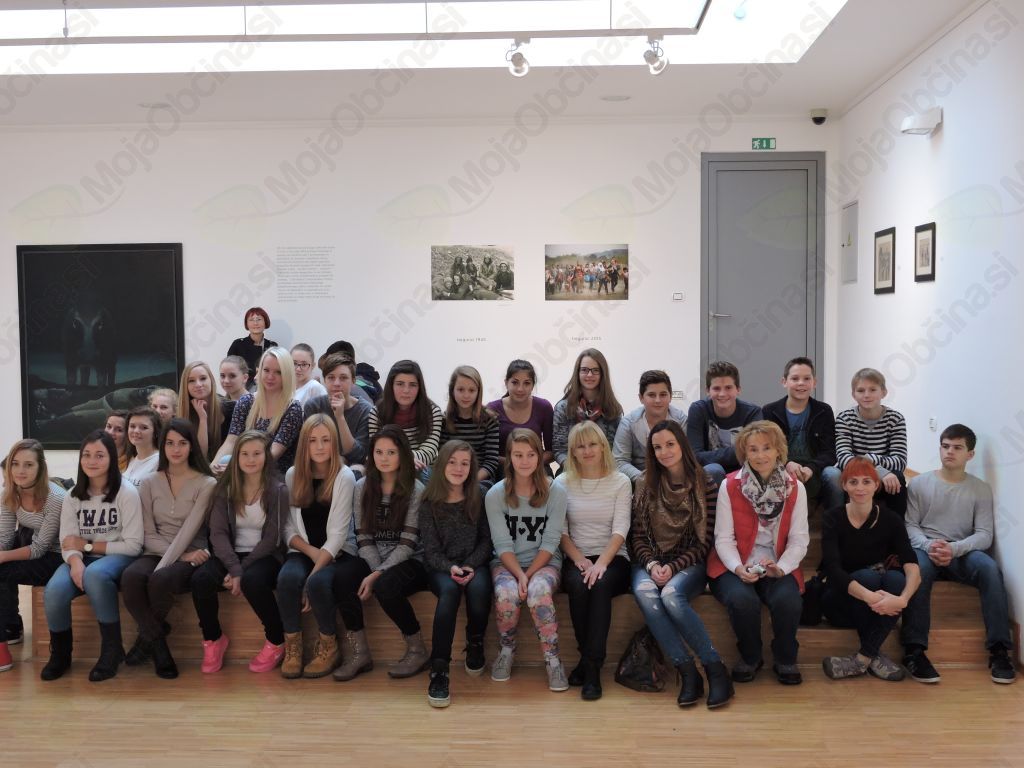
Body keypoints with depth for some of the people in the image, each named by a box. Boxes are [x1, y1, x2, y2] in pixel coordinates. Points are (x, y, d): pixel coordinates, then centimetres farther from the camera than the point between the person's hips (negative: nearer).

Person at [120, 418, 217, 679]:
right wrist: (182, 556, -12)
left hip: (190, 557, -2)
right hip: (156, 553, 3)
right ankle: (158, 644, -13)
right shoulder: (149, 483, 8)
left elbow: (188, 531, -11)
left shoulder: (206, 484, -1)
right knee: (130, 576, -32)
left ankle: (147, 638, -2)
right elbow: (148, 534, 3)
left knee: (160, 580, -34)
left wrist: (161, 568, -22)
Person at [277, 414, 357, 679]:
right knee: (288, 578, -30)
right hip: (304, 551, 3)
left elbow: (337, 534, -13)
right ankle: (292, 646, -11)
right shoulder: (293, 475, 4)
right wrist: (311, 551, -14)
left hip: (337, 553, -3)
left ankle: (329, 647, -9)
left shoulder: (344, 477, -9)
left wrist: (314, 571, -21)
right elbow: (288, 528, 4)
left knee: (318, 582, -33)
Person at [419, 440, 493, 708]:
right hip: (440, 567, -1)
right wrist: (450, 568, -21)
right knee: (449, 590, -35)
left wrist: (470, 565, -13)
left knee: (478, 588, -34)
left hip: (474, 564, 1)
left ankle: (475, 646, -4)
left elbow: (486, 540, 4)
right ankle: (438, 671, -34)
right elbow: (431, 550, -2)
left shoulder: (479, 498, 4)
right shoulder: (429, 503, 0)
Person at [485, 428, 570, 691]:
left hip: (544, 562, 0)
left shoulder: (556, 492, -3)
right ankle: (506, 651, -5)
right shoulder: (496, 494, -2)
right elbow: (502, 544, -6)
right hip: (507, 562, 1)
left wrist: (529, 575, -18)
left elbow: (550, 543, -7)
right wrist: (519, 575, -21)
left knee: (538, 592, -34)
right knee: (506, 593, -32)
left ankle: (552, 660, -17)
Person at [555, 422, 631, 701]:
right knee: (579, 585, -33)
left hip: (612, 558, -1)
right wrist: (581, 561, -14)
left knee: (600, 584, -34)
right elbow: (560, 531, 2)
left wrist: (601, 563, -21)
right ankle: (591, 660, -16)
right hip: (576, 558, 1)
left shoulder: (620, 481, 4)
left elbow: (620, 529, -6)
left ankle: (591, 666, -28)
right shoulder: (563, 483, 8)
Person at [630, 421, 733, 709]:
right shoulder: (646, 485, 6)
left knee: (671, 595, -35)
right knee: (644, 592, -32)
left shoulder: (705, 485, -3)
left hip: (689, 563, -2)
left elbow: (704, 542, -3)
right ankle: (688, 673, -27)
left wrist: (673, 567, -15)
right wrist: (652, 565, -12)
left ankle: (716, 670, -22)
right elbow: (638, 536, 6)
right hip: (651, 562, 3)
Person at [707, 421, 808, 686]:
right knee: (742, 600, -32)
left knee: (788, 601, -30)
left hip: (778, 567, 1)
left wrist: (781, 567, -20)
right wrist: (739, 568, -23)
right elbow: (724, 538, -5)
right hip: (734, 567, -1)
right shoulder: (729, 486, -3)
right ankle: (749, 657, 0)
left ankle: (785, 660, 1)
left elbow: (799, 540, -2)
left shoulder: (795, 488, 3)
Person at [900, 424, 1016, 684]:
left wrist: (954, 549, -20)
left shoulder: (981, 489, 9)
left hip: (963, 553, 1)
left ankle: (999, 650, -26)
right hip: (925, 550, -1)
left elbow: (984, 534, -1)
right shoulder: (918, 484, 8)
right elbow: (909, 525, 2)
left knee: (989, 567, -33)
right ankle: (914, 650, -35)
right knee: (918, 568, -37)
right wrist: (928, 545, -20)